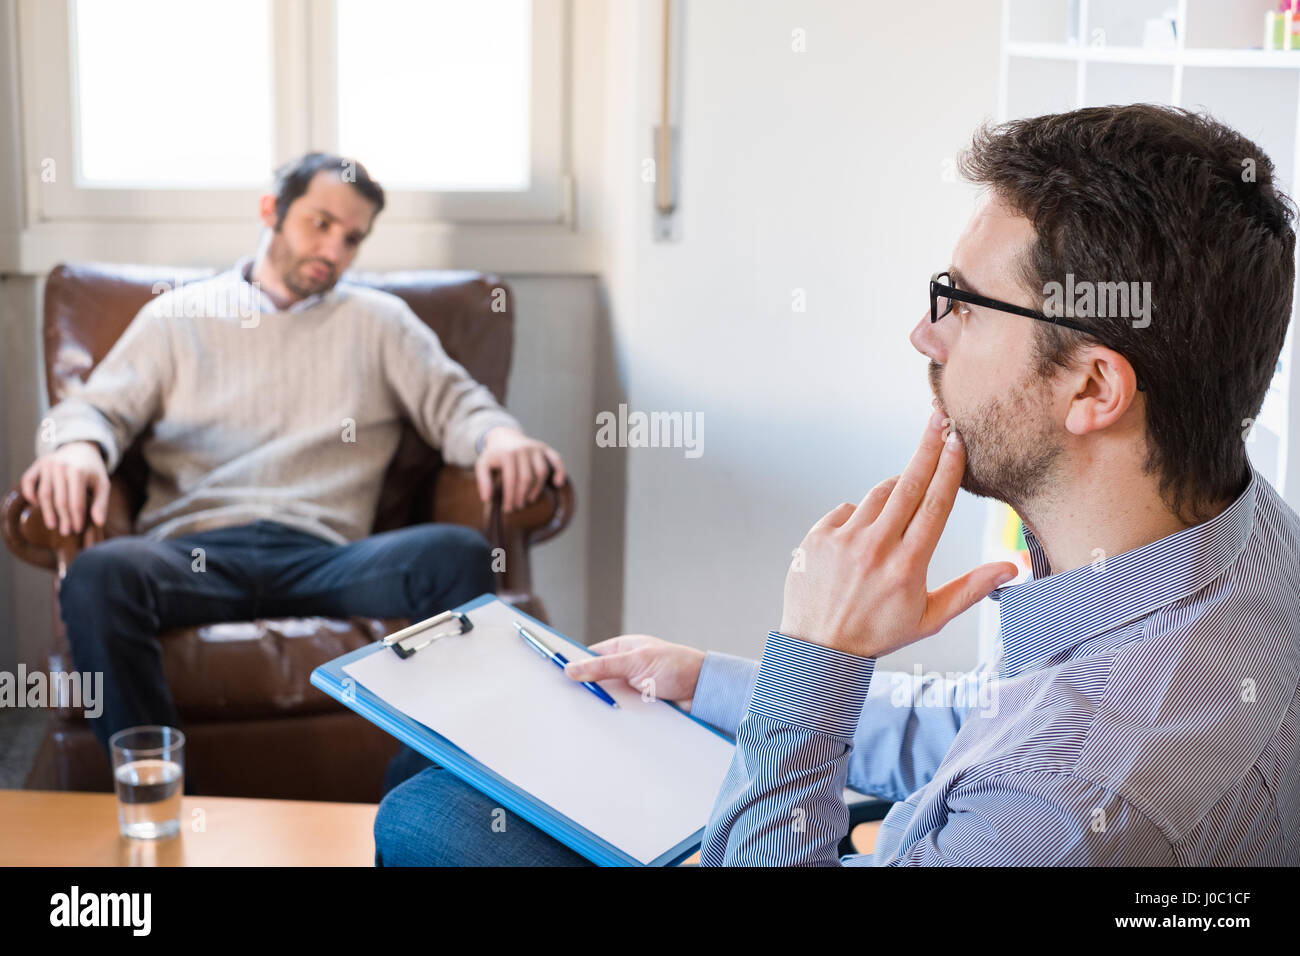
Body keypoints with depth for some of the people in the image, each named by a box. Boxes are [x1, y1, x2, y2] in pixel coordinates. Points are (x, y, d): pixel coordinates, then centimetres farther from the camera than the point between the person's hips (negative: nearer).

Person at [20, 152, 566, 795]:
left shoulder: (379, 321, 24)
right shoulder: (177, 315, 22)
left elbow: (454, 401, 14)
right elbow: (96, 406, 14)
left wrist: (498, 436, -12)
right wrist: (78, 446, -13)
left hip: (323, 557, 1)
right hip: (195, 549, 0)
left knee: (458, 556, -31)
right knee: (99, 575, -36)